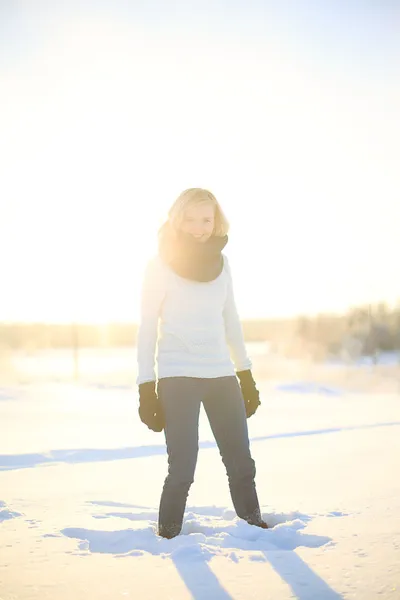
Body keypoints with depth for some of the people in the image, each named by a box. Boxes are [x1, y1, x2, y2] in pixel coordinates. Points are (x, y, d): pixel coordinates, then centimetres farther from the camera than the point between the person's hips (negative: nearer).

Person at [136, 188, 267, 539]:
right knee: (182, 470, -9)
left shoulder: (220, 264, 10)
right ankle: (169, 537, 10)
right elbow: (147, 329, -1)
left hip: (222, 376, 5)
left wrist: (246, 375, 17)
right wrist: (147, 388, -6)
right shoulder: (161, 265, -3)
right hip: (176, 378, -4)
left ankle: (254, 526, 23)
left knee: (242, 463, 5)